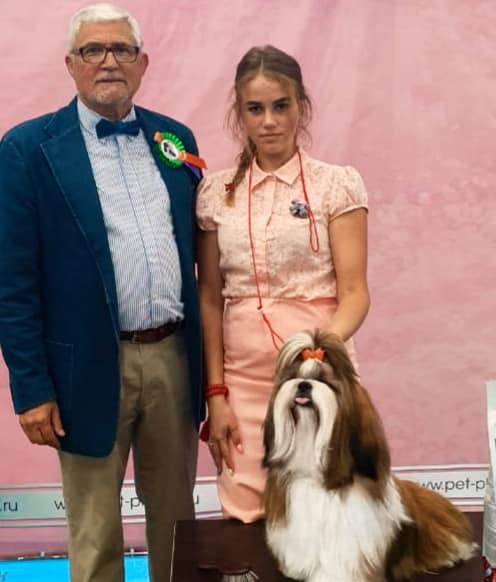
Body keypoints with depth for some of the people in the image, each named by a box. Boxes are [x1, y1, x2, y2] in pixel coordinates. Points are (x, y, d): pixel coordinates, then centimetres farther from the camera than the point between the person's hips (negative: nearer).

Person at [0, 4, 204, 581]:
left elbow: (196, 247, 12)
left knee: (176, 517, 18)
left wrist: (207, 354, 9)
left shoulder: (175, 138, 8)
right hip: (91, 367, -4)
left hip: (174, 356, 4)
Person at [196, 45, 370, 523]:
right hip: (243, 376, 2)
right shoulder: (216, 192, 6)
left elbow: (354, 292, -5)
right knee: (247, 520, 6)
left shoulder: (338, 184, -1)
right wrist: (215, 393, 1)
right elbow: (210, 298, 7)